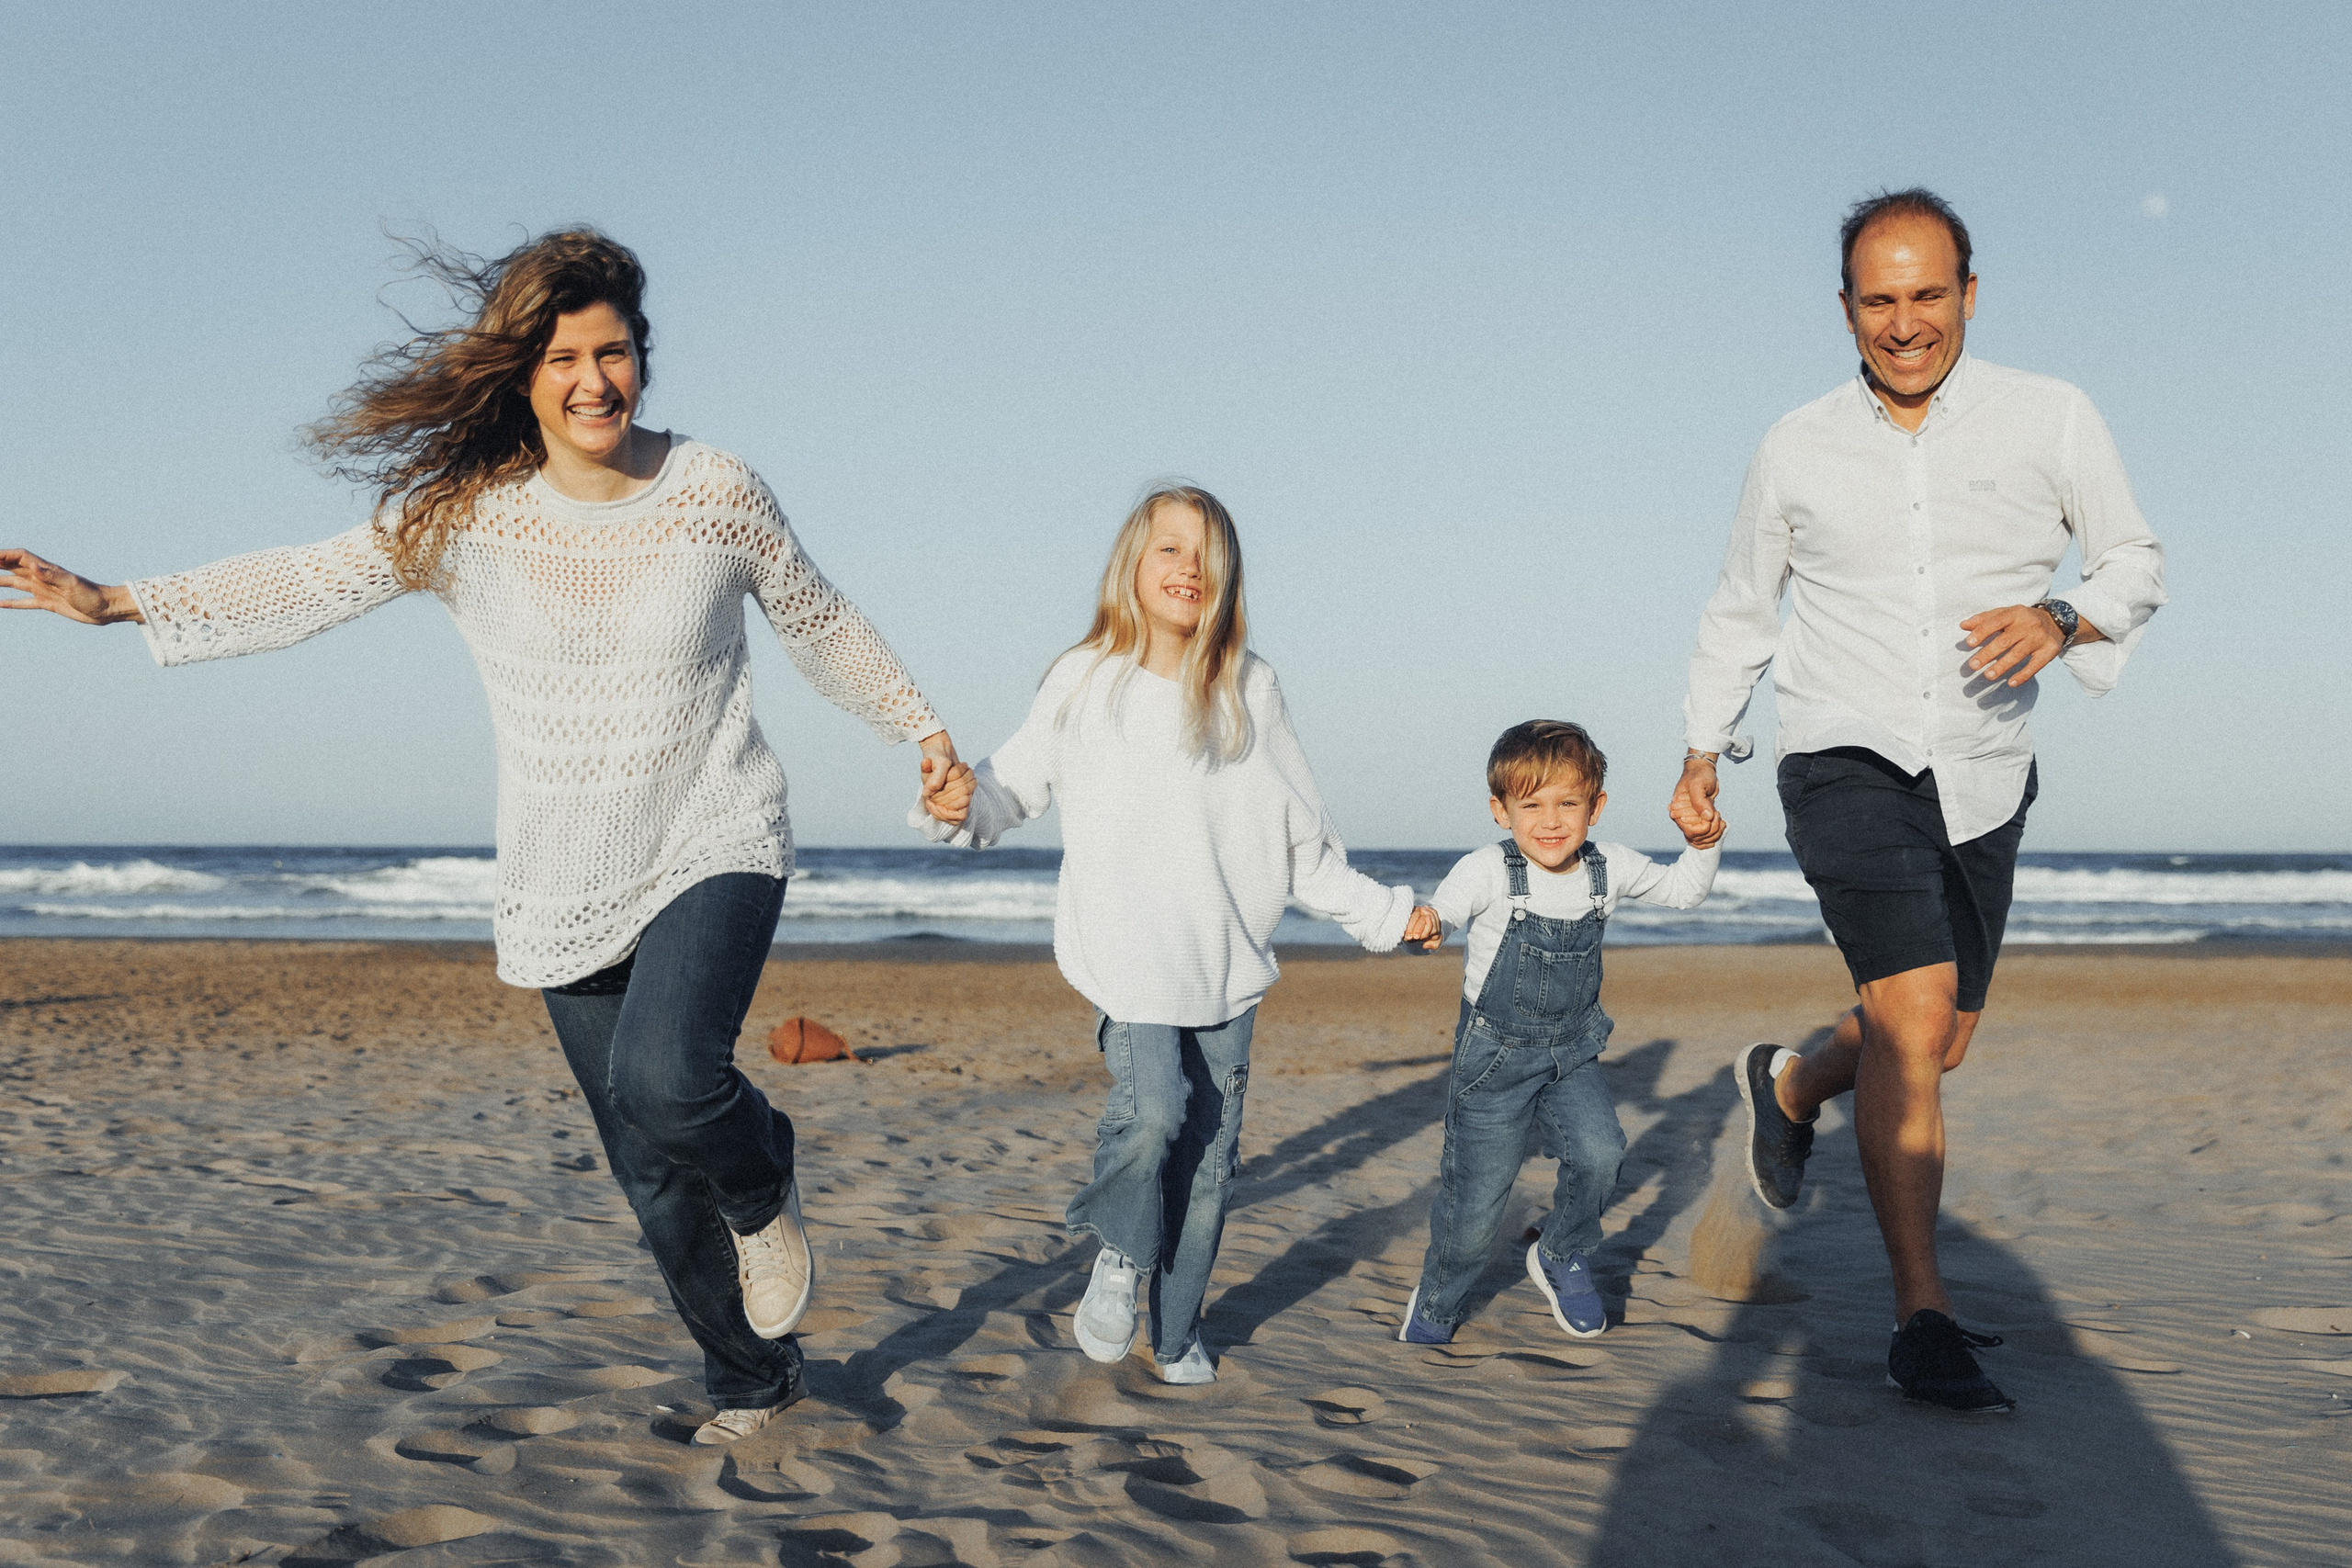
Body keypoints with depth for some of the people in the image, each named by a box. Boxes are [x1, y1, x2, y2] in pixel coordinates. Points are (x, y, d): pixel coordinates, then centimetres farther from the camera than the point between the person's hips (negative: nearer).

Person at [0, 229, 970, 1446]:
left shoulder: (714, 492, -6)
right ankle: (752, 1379, 31)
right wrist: (121, 602, -21)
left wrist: (920, 727, 17)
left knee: (664, 1079, -30)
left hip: (714, 848, -2)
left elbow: (820, 623, 9)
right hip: (569, 890, 3)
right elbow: (316, 581, -11)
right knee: (652, 1175, 9)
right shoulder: (469, 513, -6)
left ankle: (764, 1184, 5)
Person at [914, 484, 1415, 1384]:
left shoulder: (1248, 689, 6)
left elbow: (1302, 838, 13)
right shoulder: (1085, 683, 2)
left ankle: (1176, 1336, 22)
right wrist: (961, 808, -13)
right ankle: (1118, 1253, 8)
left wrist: (1379, 911, 12)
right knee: (1152, 1108, -22)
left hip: (1227, 964, 3)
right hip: (1128, 961, -2)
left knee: (1210, 1150, 5)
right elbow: (1015, 785, 8)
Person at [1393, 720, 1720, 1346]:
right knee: (1476, 1194, 0)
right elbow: (1443, 909, -28)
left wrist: (1703, 843, -7)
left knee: (1599, 1150, -21)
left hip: (1572, 1053, 3)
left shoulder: (1608, 868, -3)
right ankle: (1436, 1306, 28)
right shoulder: (1487, 872, -16)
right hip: (1494, 1053, -3)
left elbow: (1683, 891, 11)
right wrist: (1424, 920, -51)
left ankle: (1561, 1258, 9)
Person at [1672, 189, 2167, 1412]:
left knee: (1938, 1043, 13)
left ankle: (1788, 1085, 46)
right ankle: (1922, 1318, -11)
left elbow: (2134, 562, 5)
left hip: (1981, 779, 3)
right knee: (1915, 1017, -19)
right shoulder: (1796, 450, 2)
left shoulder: (2050, 419, -2)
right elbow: (1741, 609, 15)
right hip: (1847, 764, -2)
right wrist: (1702, 750, 15)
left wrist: (2062, 620, -16)